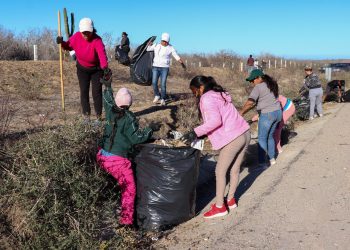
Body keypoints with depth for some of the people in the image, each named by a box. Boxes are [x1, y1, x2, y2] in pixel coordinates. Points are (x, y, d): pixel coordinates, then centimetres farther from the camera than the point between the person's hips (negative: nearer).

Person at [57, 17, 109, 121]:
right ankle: (86, 116, 13)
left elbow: (102, 54, -48)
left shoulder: (97, 40, -30)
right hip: (82, 69, 4)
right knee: (84, 92, 3)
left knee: (97, 92, -3)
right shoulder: (76, 37, -15)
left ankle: (98, 116, 10)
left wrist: (105, 66, -66)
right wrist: (62, 43, -19)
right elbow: (69, 46, 4)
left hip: (96, 69, -4)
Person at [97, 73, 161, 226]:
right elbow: (136, 138, -12)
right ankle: (126, 220, 6)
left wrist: (107, 87, 38)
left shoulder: (110, 111, 2)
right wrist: (151, 129, -1)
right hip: (118, 160, -6)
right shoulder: (129, 118, -14)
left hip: (102, 156, 7)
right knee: (129, 188, 5)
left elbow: (108, 101, 25)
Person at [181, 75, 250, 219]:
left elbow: (215, 120, -23)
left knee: (220, 171, 3)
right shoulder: (219, 94, 19)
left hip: (233, 138, -9)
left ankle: (219, 206, 11)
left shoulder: (207, 99, -9)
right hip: (245, 133, 9)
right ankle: (230, 200, 33)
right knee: (235, 169, 19)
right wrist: (201, 133, 15)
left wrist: (196, 132, -21)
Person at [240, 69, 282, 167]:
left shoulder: (258, 87, -12)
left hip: (267, 114, -8)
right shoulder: (272, 84, 14)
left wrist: (241, 113, -15)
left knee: (262, 138, 1)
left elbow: (250, 103, -22)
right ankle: (272, 159, 25)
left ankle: (262, 163, 0)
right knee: (270, 136, 20)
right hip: (278, 112, 8)